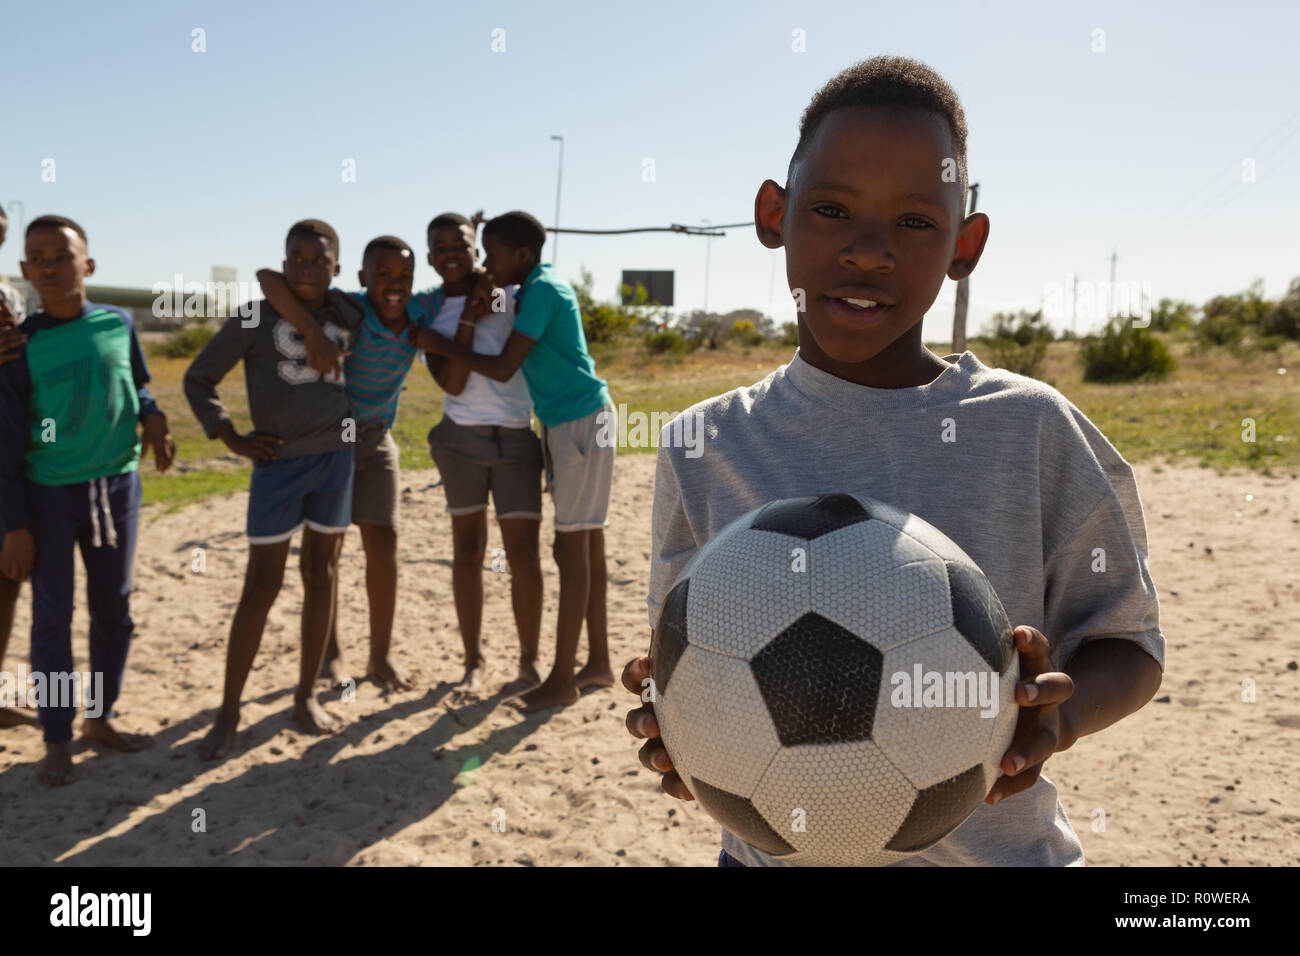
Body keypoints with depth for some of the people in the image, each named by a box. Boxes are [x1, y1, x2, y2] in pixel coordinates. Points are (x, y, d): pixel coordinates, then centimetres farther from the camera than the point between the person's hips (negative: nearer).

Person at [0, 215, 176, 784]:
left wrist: (153, 417, -7)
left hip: (118, 484, 3)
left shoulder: (119, 324, -1)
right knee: (52, 614, 1)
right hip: (49, 494, -3)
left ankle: (100, 717, 26)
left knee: (113, 607, 10)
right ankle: (57, 741, 13)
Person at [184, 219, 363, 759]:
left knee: (322, 573, 8)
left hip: (336, 457, 4)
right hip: (278, 463, -3)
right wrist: (232, 439, -8)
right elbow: (198, 378, 0)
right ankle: (229, 711, 9)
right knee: (262, 585, -2)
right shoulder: (255, 316, -5)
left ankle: (306, 697, 19)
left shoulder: (348, 314, 6)